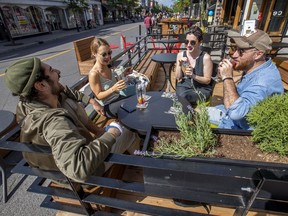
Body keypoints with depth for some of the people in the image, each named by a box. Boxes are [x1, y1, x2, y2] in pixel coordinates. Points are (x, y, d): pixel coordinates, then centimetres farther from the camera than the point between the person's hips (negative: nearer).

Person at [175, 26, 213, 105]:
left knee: (184, 97, -31)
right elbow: (178, 78, 2)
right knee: (181, 95, -31)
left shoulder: (205, 57, -11)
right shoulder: (181, 55, 0)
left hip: (202, 88, -3)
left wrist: (193, 76, -22)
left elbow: (207, 80, -7)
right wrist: (180, 65, -15)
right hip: (184, 85, 3)